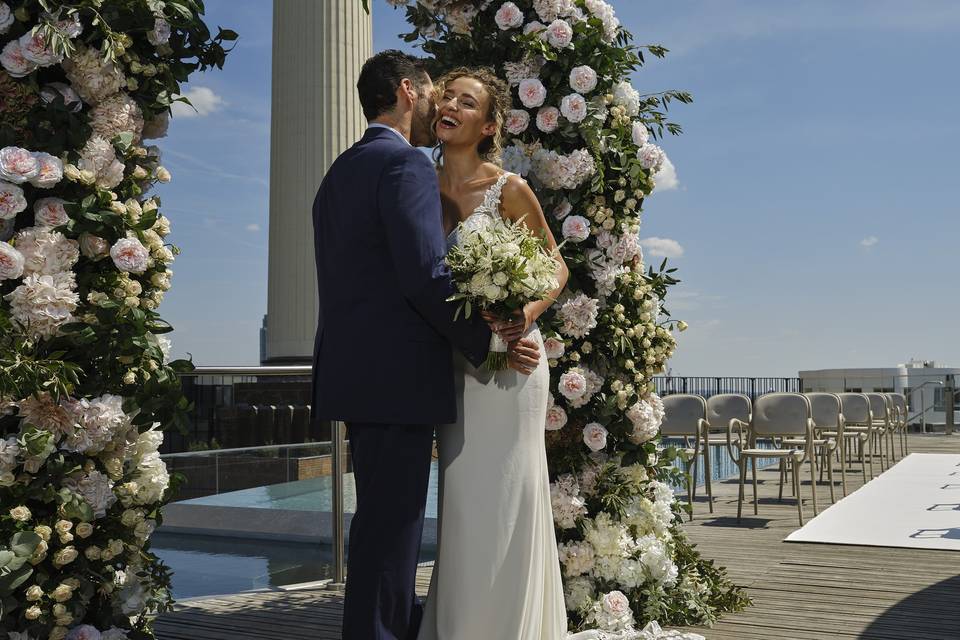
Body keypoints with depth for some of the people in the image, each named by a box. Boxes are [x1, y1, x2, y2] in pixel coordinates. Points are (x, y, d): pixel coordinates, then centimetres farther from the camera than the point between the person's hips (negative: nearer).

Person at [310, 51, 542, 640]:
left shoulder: (340, 171, 18)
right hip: (397, 371, -10)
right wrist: (489, 343, -10)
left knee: (385, 509, 20)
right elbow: (426, 276, -20)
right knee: (393, 513, -2)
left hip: (353, 367, 10)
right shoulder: (407, 163, -11)